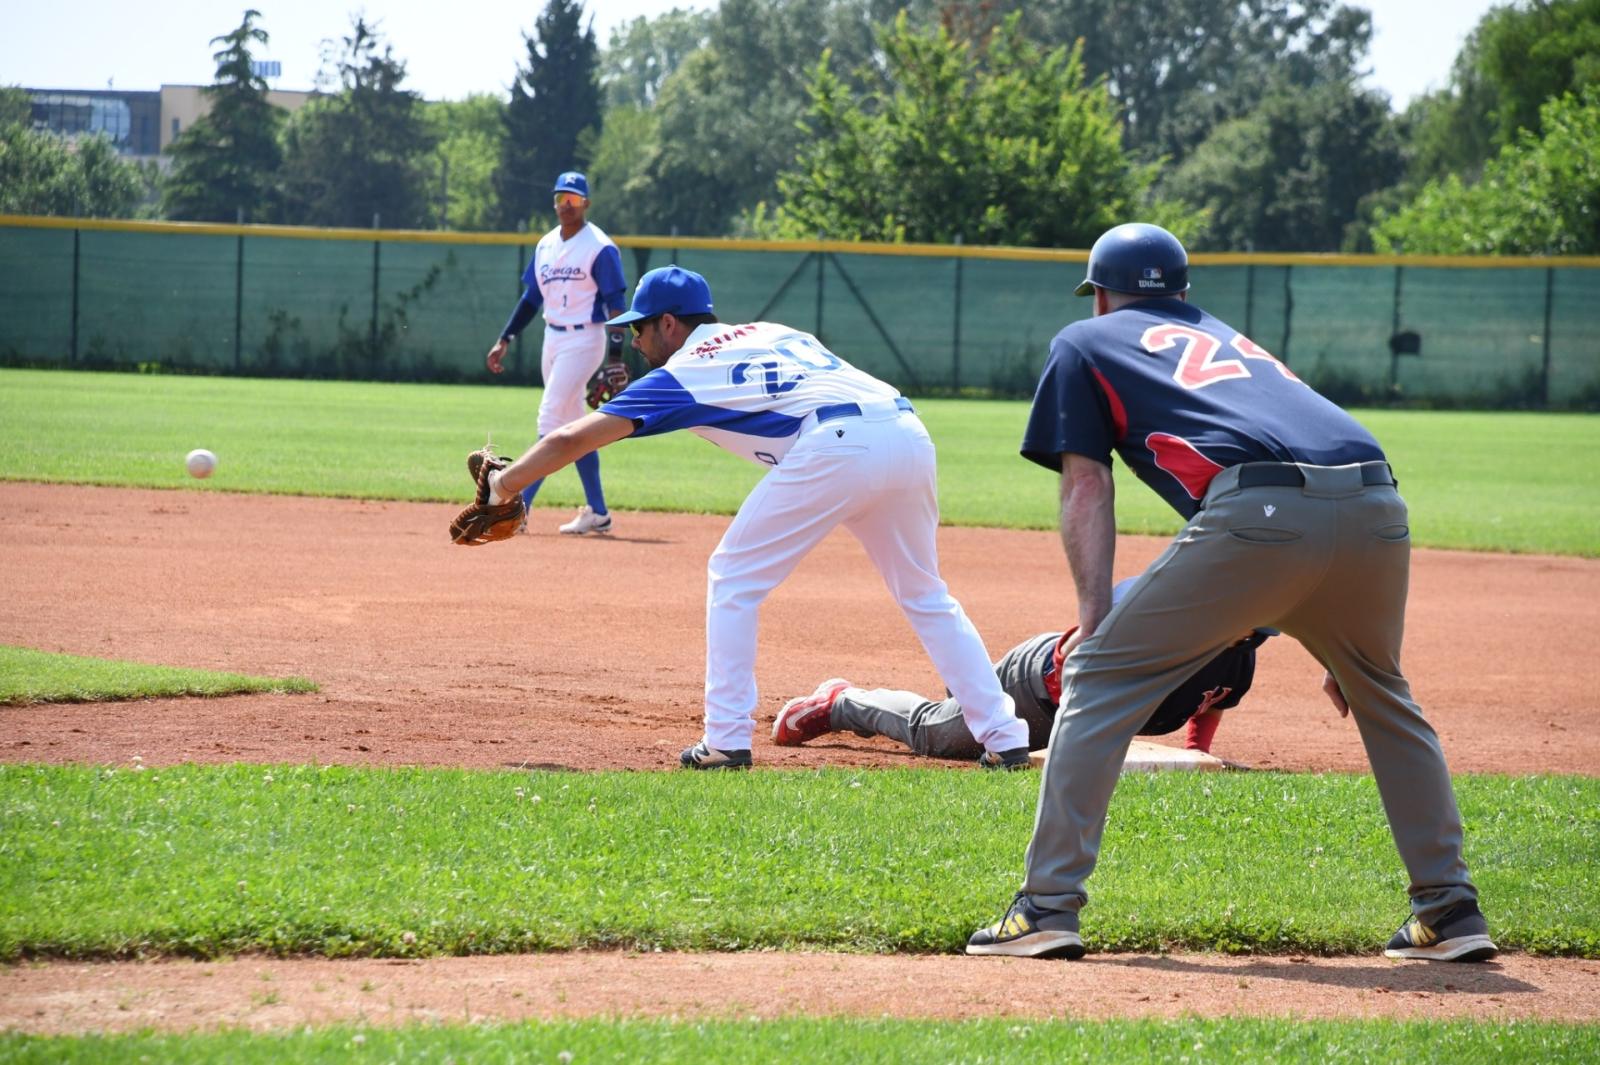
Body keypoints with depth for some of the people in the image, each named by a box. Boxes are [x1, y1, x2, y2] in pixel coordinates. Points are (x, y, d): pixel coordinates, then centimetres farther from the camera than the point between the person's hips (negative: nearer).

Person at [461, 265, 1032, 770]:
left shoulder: (682, 372, 15)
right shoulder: (774, 332, 32)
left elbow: (571, 439, 15)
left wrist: (503, 485, 26)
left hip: (833, 446, -6)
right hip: (910, 433, 6)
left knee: (733, 579, 10)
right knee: (925, 595, 21)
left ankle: (727, 740, 5)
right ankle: (1004, 737, 15)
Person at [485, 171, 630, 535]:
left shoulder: (600, 248, -11)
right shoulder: (546, 246, 11)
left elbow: (615, 305, -13)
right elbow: (532, 297, 17)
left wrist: (615, 357, -19)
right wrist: (504, 341, 10)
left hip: (584, 339, -8)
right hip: (552, 338, 8)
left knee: (550, 420, -13)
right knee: (573, 426, 10)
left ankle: (518, 509, -16)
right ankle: (597, 512, 15)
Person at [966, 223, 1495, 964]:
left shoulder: (1084, 343, 25)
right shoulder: (1230, 339, 40)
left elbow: (1085, 487, 14)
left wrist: (1094, 619, 9)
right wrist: (1331, 641, 38)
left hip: (1258, 511, -5)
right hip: (1376, 506, 6)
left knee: (1099, 677, 7)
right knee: (1381, 697, 29)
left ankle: (1048, 909, 0)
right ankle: (1450, 913, 26)